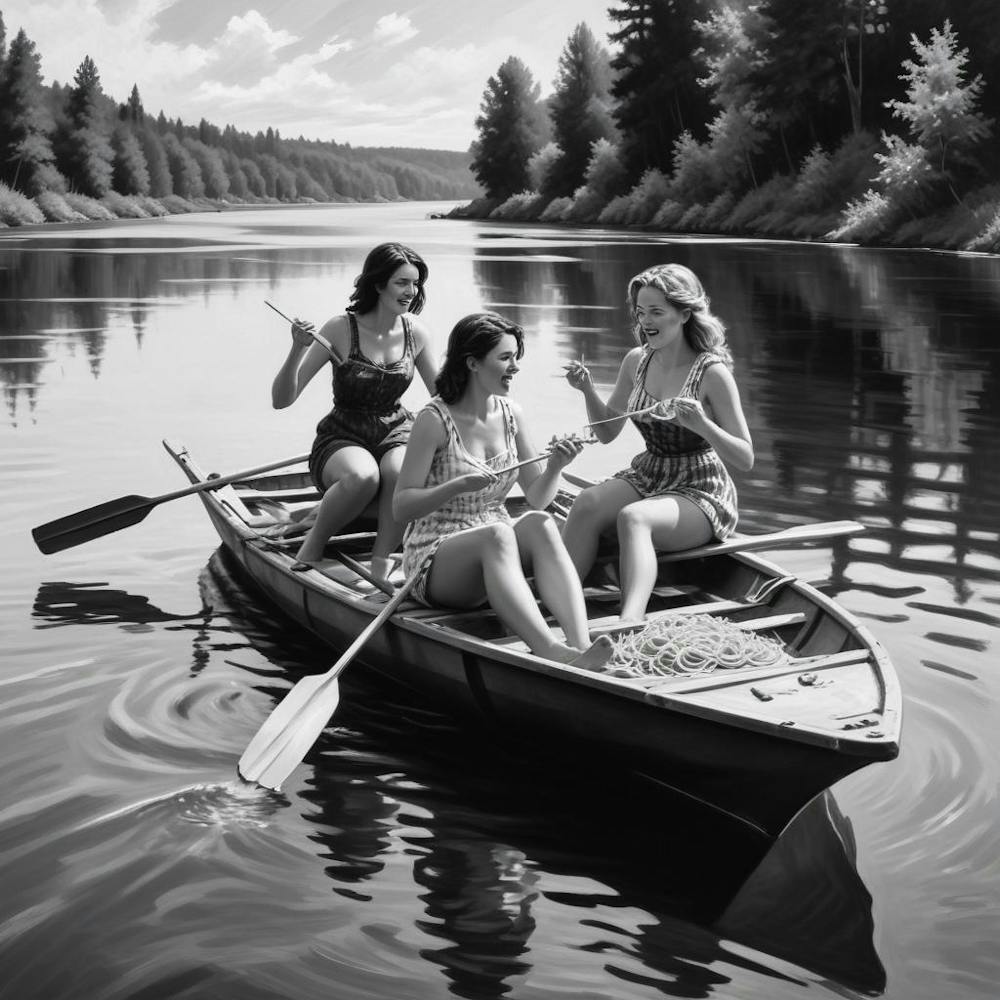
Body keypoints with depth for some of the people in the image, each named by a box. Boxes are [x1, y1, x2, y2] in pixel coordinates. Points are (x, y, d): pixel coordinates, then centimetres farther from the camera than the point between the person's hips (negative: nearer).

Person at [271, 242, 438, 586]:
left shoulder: (415, 332, 0)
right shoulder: (341, 329, -13)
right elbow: (281, 400, -15)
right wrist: (298, 348, -30)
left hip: (396, 433, 3)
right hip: (342, 438, -3)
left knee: (402, 472, -35)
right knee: (362, 476, -38)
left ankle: (381, 563, -18)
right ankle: (314, 542, -10)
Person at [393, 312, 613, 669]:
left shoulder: (511, 414, 7)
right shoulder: (435, 420, -10)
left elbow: (537, 496, 9)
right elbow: (401, 507, -11)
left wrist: (554, 466, -12)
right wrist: (459, 486, -25)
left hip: (494, 551, 5)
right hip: (435, 558, -5)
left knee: (540, 522, -27)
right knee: (497, 533, -36)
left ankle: (581, 645, -46)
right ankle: (552, 653, -55)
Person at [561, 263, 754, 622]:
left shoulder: (712, 373, -12)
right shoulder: (636, 362, 4)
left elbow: (745, 460, -12)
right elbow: (607, 431, 16)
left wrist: (701, 425, -29)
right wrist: (588, 390, -2)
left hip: (700, 492, -5)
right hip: (646, 476, 5)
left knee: (633, 518, -36)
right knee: (585, 505, -26)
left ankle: (629, 624, -54)